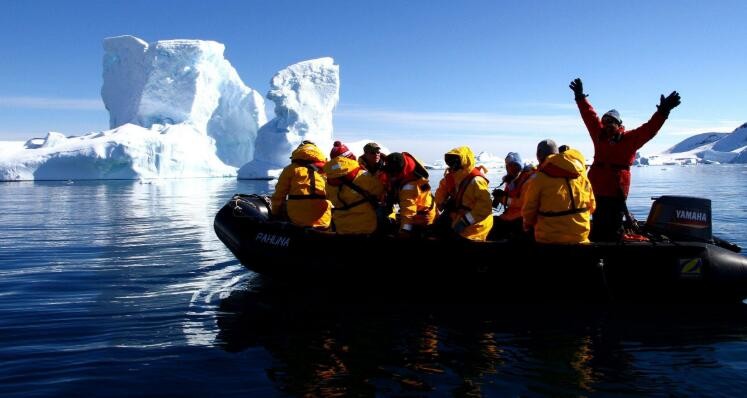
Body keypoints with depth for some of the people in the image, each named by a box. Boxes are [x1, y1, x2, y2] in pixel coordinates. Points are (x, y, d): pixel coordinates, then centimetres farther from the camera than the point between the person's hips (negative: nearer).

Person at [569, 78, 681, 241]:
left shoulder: (629, 139, -2)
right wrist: (580, 97, 19)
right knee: (597, 228, 15)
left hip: (616, 193, -4)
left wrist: (662, 112, -26)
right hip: (596, 191, 5)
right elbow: (589, 116, 16)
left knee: (613, 231, 2)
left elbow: (649, 129, -14)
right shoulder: (600, 135, 9)